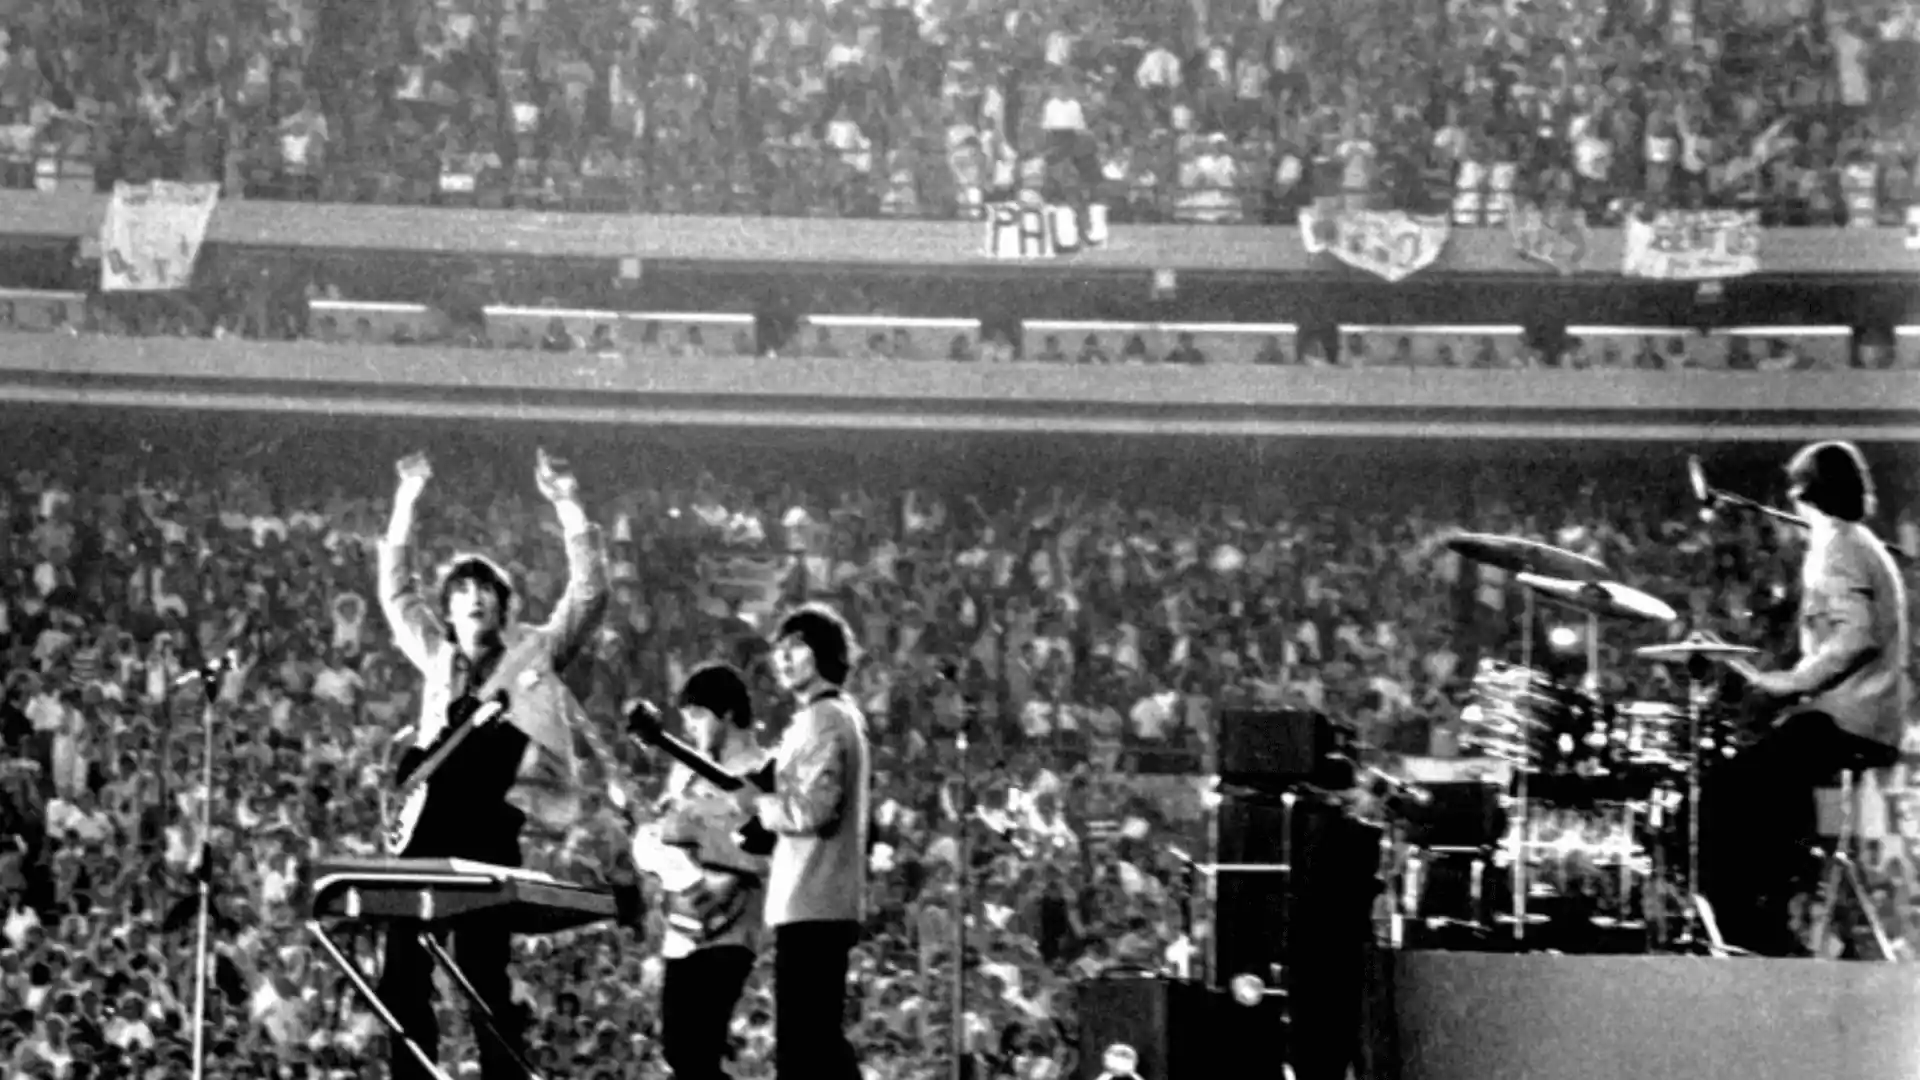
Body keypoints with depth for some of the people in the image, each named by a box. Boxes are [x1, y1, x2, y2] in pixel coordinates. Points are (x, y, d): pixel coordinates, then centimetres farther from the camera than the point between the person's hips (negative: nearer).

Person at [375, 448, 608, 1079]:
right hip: (425, 830, 4)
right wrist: (406, 505, 21)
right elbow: (394, 589, 25)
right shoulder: (436, 659, 22)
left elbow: (590, 592, 7)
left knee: (485, 975, -5)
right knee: (401, 979, -1)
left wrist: (567, 507, 3)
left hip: (490, 832, -4)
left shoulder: (535, 654, 13)